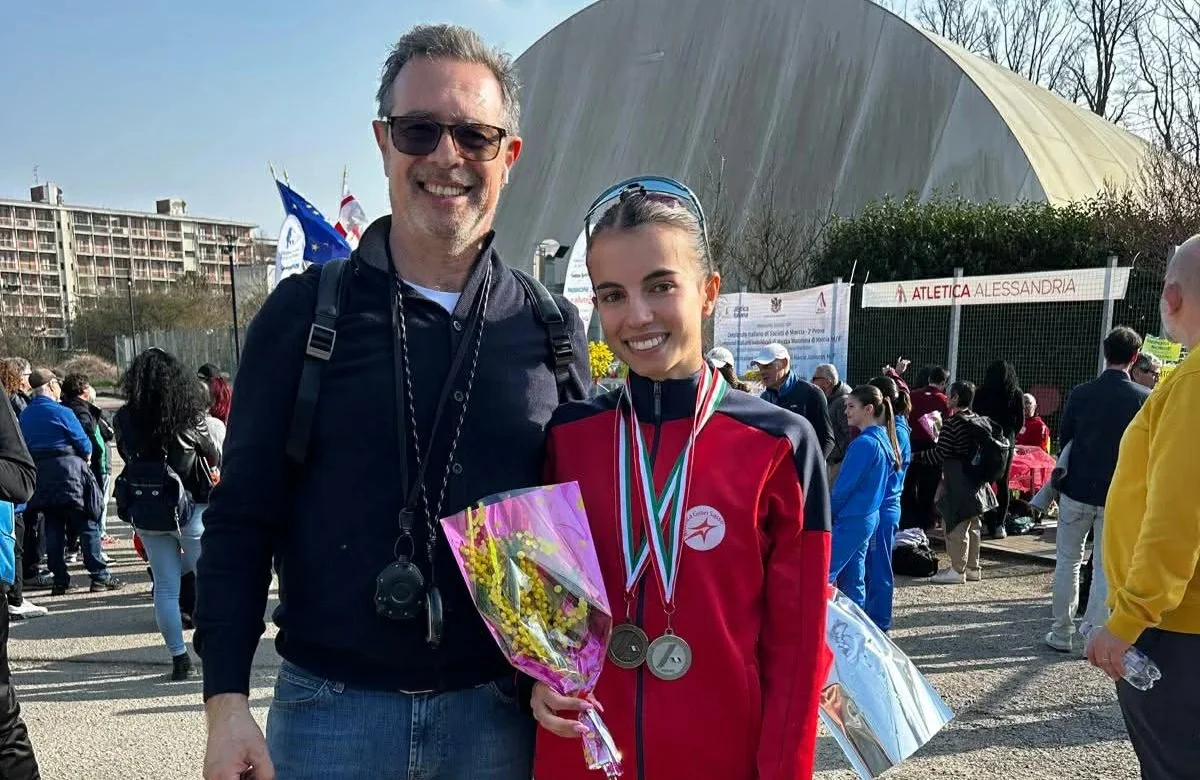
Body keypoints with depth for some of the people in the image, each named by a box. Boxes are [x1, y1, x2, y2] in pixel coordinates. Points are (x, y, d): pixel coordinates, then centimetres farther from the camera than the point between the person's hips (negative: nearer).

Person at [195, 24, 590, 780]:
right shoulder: (304, 311, -4)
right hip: (331, 707, 0)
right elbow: (243, 518, -2)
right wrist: (226, 699, -6)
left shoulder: (552, 328, 0)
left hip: (497, 710, 1)